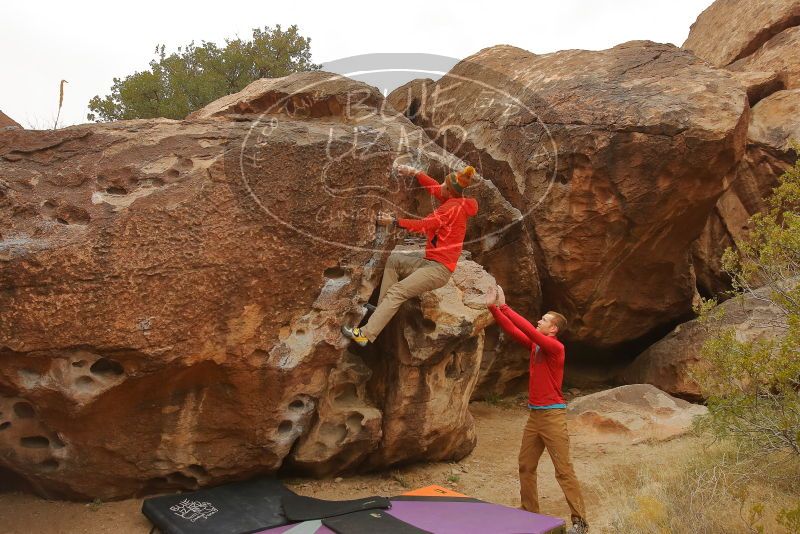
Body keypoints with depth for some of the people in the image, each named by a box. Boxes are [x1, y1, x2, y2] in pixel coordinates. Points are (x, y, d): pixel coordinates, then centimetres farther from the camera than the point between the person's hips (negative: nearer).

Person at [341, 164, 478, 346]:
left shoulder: (453, 207, -17)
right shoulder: (456, 201, 9)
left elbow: (424, 225, -16)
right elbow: (434, 187, 20)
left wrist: (393, 221, -9)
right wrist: (414, 172, 11)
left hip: (439, 269, -10)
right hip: (431, 262, 10)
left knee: (397, 291, -17)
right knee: (393, 260, 14)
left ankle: (366, 334, -20)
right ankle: (382, 309, 4)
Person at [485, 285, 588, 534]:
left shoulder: (555, 347, -13)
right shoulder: (535, 345, 8)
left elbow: (528, 330, -23)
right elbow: (512, 330, 7)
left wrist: (504, 307, -20)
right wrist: (493, 307, -1)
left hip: (552, 416, -8)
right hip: (534, 415, 8)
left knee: (563, 470, -4)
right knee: (526, 466, 13)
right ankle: (529, 512, 24)